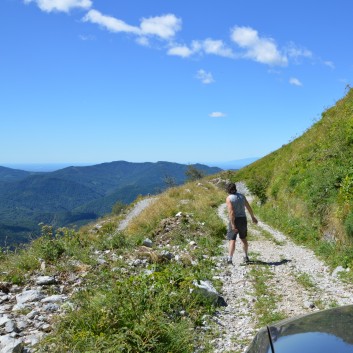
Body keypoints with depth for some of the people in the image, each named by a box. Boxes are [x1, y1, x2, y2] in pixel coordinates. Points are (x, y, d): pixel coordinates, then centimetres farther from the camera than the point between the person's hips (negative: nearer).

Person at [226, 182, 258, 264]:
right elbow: (249, 207, 12)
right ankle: (246, 257, 27)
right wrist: (253, 217, 25)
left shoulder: (229, 198, -11)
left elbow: (231, 212, -20)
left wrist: (232, 224, -22)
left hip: (234, 220, -5)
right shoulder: (241, 196, 5)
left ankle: (229, 259, -11)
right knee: (243, 238, 20)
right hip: (243, 219, 5)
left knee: (232, 240, -3)